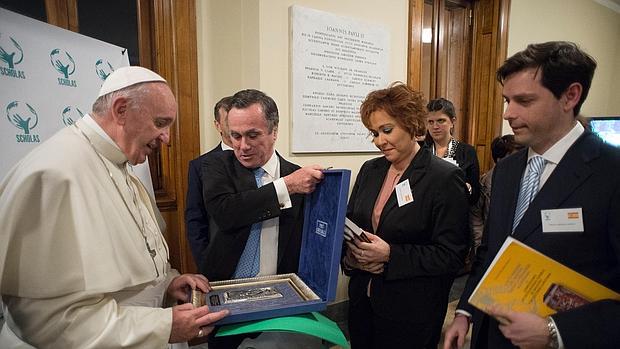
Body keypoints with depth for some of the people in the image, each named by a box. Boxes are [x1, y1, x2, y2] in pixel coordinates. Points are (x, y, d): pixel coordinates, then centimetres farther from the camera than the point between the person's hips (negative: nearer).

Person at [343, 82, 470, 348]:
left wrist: (390, 255, -23)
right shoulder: (369, 170, 4)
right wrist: (350, 255, -10)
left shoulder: (446, 178, -14)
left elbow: (451, 255, -15)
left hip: (412, 310, -5)